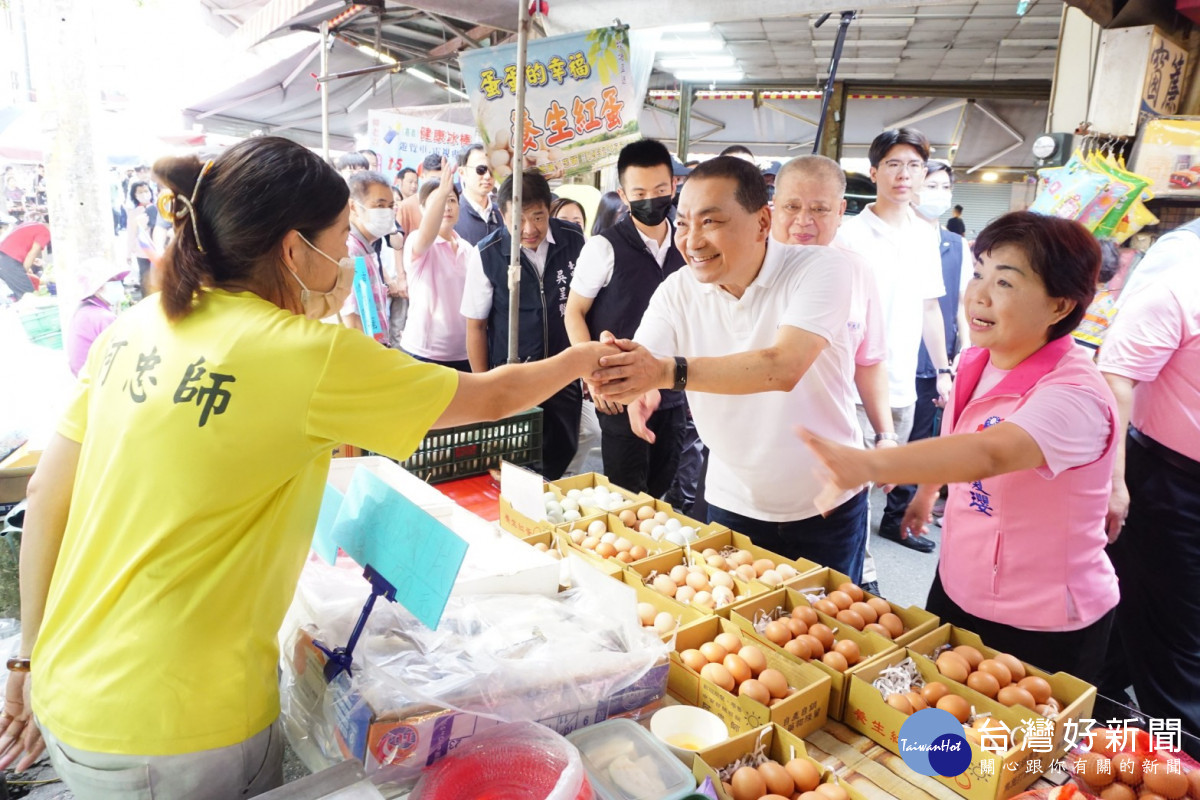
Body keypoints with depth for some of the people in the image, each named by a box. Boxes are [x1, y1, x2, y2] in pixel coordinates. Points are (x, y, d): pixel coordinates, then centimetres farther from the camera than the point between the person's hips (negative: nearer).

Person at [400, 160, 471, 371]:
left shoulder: (467, 249, 9)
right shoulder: (415, 242, -8)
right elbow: (427, 236, -32)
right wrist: (442, 193, -45)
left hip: (463, 353, 5)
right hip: (423, 352, -5)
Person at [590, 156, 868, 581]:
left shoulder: (820, 268, -18)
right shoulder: (677, 290, -5)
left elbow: (783, 367, -34)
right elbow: (637, 369, -14)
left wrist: (669, 371, -44)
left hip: (827, 509, -2)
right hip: (732, 505, 3)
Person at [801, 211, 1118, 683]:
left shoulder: (1074, 396, -28)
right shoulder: (975, 364, -5)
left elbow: (987, 453, -48)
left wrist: (870, 464, -61)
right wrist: (926, 489, 26)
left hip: (1043, 630, -7)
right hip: (955, 592, 7)